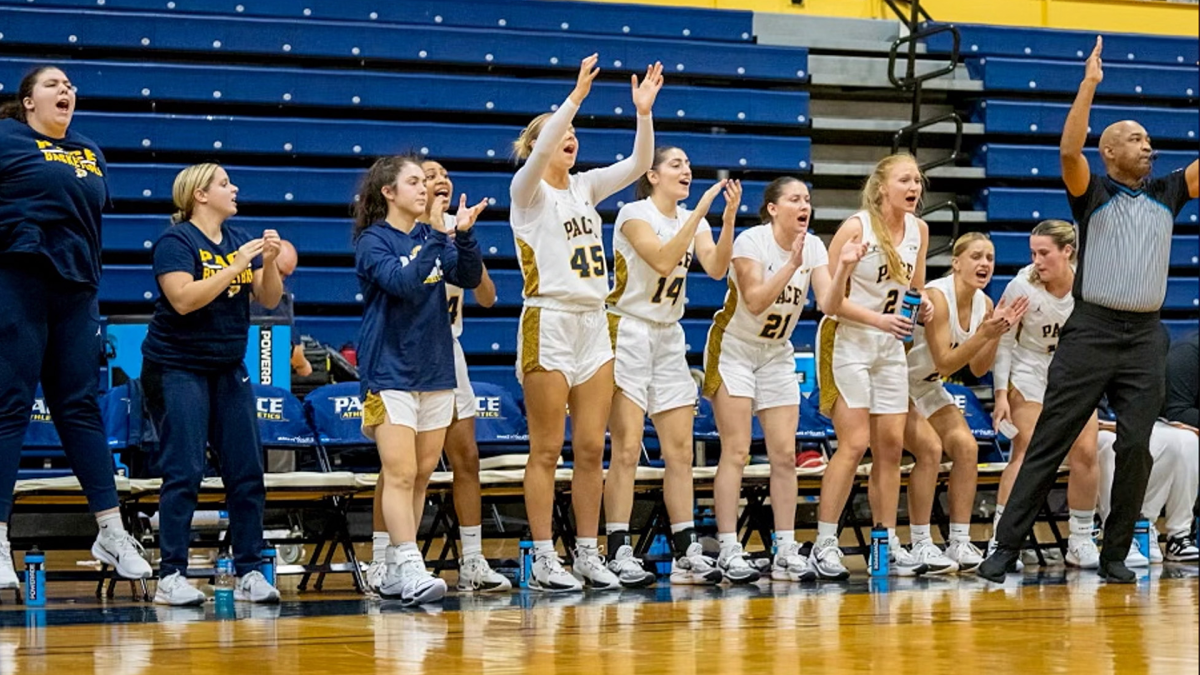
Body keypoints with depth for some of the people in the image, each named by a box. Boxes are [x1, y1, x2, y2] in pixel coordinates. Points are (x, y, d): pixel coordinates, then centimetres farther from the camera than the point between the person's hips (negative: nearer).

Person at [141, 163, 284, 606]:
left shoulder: (238, 240, 9)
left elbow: (269, 299, 7)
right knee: (184, 473, -10)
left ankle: (250, 573, 6)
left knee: (247, 472, 2)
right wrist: (237, 266, -21)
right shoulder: (176, 241, -9)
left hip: (228, 369, 7)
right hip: (178, 369, -6)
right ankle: (171, 577, -8)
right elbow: (184, 299, -22)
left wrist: (269, 262, -11)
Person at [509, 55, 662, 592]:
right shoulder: (527, 190, -4)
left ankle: (588, 555, 11)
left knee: (591, 449, 6)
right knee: (547, 449, -3)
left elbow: (638, 164, 6)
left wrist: (643, 112, -8)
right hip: (549, 323, -6)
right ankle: (544, 561, 0)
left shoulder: (585, 187, 14)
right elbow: (539, 153, -24)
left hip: (594, 325, 6)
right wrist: (576, 96, -31)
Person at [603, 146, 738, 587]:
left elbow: (716, 268, -5)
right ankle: (619, 555, -10)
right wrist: (700, 211, -26)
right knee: (627, 450, -10)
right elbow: (662, 260, -25)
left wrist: (728, 219, -17)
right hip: (629, 332, -7)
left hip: (669, 337, 7)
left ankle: (687, 554, 8)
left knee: (680, 451, 5)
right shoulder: (635, 214, -9)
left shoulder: (693, 220, 10)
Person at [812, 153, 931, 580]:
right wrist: (879, 320, -24)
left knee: (891, 445, 4)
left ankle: (888, 544, 11)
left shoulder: (918, 229, 4)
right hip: (846, 340, -6)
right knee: (855, 444, -13)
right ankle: (824, 544, -9)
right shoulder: (856, 228, -15)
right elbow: (833, 300, -16)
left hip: (890, 345, 6)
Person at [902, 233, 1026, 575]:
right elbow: (944, 362, -27)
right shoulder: (936, 296, -26)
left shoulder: (983, 304, -3)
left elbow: (978, 369, 1)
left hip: (927, 387, 8)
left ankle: (960, 543, -5)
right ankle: (920, 546, -18)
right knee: (930, 447, -24)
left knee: (966, 445, -10)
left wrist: (997, 333, -13)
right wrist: (984, 333, -34)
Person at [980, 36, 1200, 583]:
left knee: (1135, 447, -2)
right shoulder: (1093, 194, 2)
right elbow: (1069, 151, -16)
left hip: (1145, 337, 4)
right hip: (1091, 330, -4)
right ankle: (1006, 546, -4)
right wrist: (1090, 82, -21)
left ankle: (1115, 554, 7)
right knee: (1049, 441, -4)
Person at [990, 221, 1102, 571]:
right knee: (1027, 453, -12)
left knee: (1085, 452, -4)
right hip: (1029, 371, -3)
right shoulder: (1022, 286, -20)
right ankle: (1001, 541, -10)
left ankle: (1081, 542, 9)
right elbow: (1003, 342, -11)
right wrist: (1001, 393, -15)